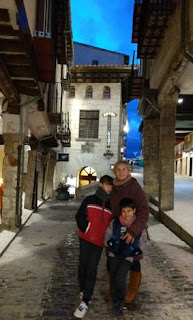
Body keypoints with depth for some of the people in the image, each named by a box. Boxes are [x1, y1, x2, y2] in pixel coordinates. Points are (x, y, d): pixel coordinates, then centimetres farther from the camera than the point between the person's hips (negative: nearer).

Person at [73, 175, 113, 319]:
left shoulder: (112, 206, 7)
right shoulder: (89, 200, 0)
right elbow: (79, 216, 1)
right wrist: (85, 230, -8)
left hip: (99, 241, 0)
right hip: (85, 238, 0)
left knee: (91, 270, -2)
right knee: (83, 266, 9)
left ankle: (85, 302, 5)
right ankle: (83, 291, 31)